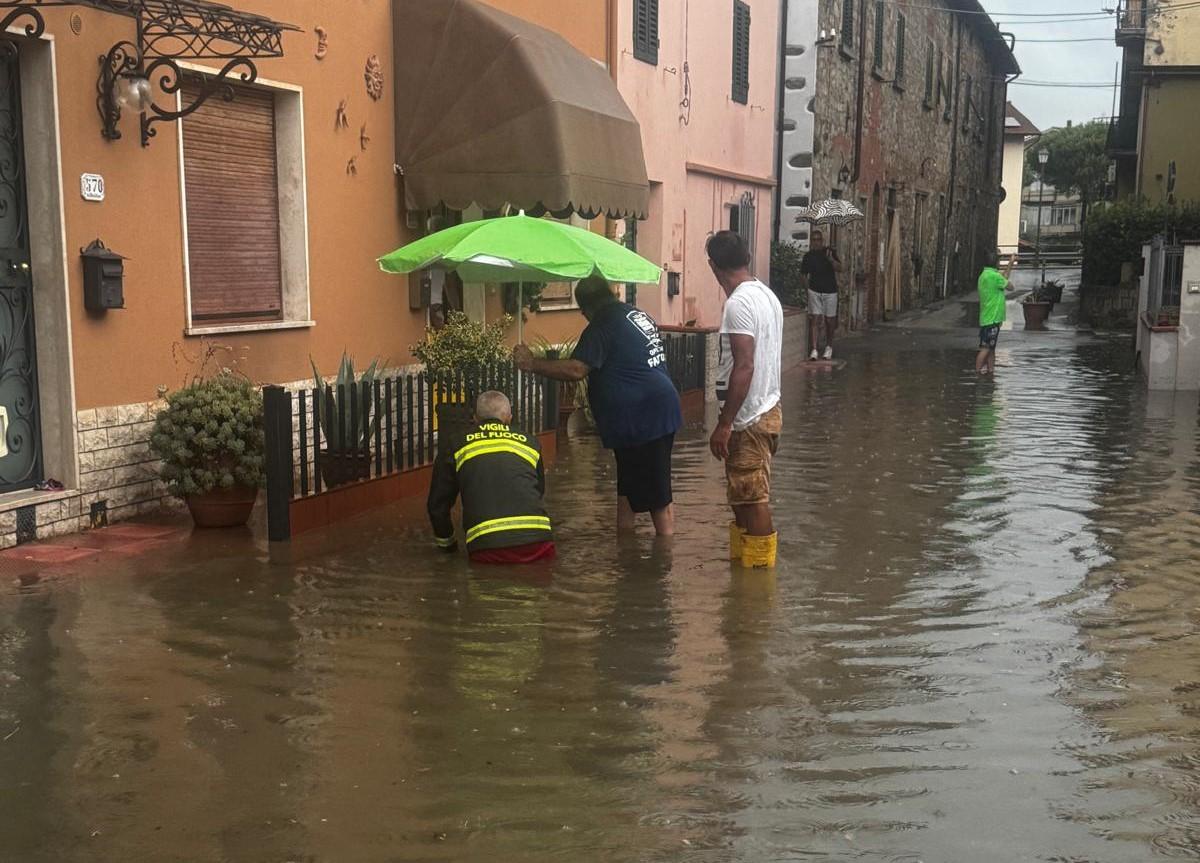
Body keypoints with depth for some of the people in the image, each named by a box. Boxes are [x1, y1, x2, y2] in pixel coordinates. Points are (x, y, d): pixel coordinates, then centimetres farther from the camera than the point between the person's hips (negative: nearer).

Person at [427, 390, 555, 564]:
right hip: (538, 542, 2)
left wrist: (446, 542, 41)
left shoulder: (455, 446, 17)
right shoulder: (530, 442, 23)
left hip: (488, 548, -1)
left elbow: (438, 502, 24)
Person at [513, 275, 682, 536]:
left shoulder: (603, 326, -15)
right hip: (660, 411, 10)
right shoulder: (639, 315, 14)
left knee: (657, 496, -5)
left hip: (641, 420, -10)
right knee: (628, 489, 19)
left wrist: (532, 364, -15)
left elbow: (576, 370, -23)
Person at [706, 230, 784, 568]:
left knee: (753, 500, -3)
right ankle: (741, 561, 26)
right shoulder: (768, 295, 11)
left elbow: (744, 366, -24)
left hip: (749, 419, -10)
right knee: (745, 498, 17)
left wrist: (724, 423, -22)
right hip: (768, 410, 10)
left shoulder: (738, 303, -18)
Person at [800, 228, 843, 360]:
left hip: (830, 291, 0)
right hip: (814, 291, 0)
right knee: (815, 319, -8)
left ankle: (829, 347, 25)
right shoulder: (808, 256, 2)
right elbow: (803, 275, 7)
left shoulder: (830, 252, 0)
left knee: (829, 320, 6)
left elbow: (839, 269, -10)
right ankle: (814, 349, -10)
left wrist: (831, 259, -25)